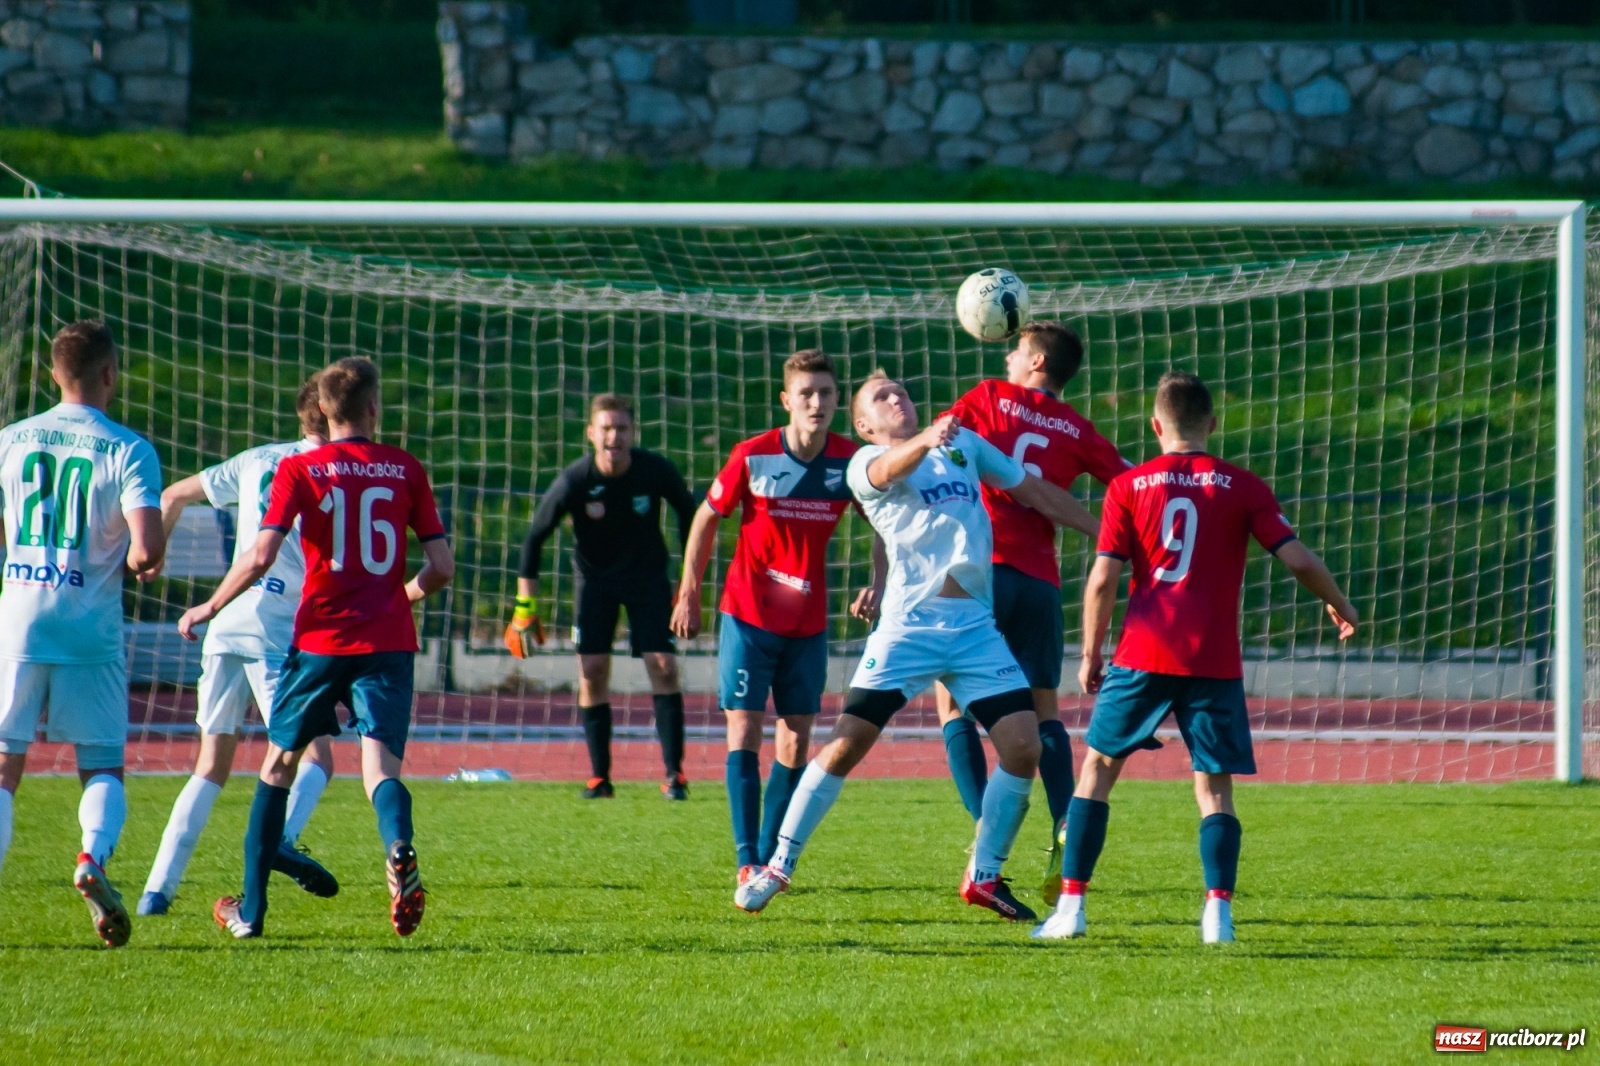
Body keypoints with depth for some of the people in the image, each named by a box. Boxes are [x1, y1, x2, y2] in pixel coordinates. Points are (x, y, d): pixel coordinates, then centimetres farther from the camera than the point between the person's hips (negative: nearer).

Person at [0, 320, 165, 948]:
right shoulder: (127, 452, -6)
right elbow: (148, 549, -15)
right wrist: (134, 564, 7)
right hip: (92, 633, -2)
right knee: (103, 767, 9)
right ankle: (93, 857, -19)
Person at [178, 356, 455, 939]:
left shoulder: (299, 470, -1)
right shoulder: (406, 470, 5)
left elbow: (260, 558, -11)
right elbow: (441, 566, 2)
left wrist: (209, 608, 4)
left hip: (320, 640, -1)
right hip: (389, 643, 1)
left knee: (279, 762, 16)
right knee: (380, 764, -6)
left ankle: (250, 909, 21)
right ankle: (399, 846, -42)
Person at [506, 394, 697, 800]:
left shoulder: (657, 472, -20)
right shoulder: (575, 481, -22)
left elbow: (689, 515, -1)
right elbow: (535, 538, -11)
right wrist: (525, 606, -11)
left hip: (648, 576, 0)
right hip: (595, 579, 0)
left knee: (664, 667, -10)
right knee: (592, 671, -9)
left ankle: (674, 774, -5)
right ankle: (599, 777, 0)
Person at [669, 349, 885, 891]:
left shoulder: (851, 461, -7)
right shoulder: (753, 456, -12)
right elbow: (707, 517, 1)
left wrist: (878, 585, -10)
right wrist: (688, 594, 2)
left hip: (809, 623, 2)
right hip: (747, 616, -2)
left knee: (795, 741, 3)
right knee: (744, 731, -8)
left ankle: (772, 858, 14)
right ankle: (747, 862, -10)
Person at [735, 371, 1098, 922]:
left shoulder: (963, 443, 17)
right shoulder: (866, 463, 1)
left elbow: (1036, 491, 27)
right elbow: (888, 469, -24)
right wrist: (926, 440, -46)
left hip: (976, 627, 4)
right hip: (909, 624, -4)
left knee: (1023, 746, -6)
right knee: (848, 743, -9)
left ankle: (984, 876, 10)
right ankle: (778, 867, 3)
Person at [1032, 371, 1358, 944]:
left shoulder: (1128, 487, 3)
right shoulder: (1243, 488, 3)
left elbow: (1101, 580, -1)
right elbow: (1298, 559, -1)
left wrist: (1090, 655, 10)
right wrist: (1340, 606, 17)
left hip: (1142, 656, 0)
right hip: (1215, 661, 0)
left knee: (1097, 768, 12)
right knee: (1215, 787, 7)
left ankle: (1070, 906, 7)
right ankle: (1218, 907, -12)